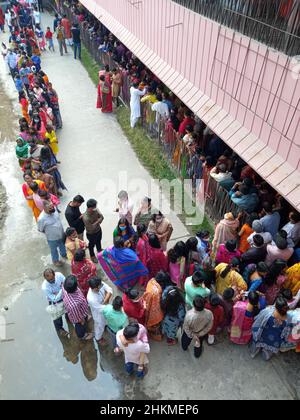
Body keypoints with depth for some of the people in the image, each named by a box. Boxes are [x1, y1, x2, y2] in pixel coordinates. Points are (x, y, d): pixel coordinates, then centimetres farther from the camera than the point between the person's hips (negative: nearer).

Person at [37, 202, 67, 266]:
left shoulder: (54, 210, -18)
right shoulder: (41, 219, -35)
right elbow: (40, 230, -16)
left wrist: (61, 230, 6)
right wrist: (48, 232, -6)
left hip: (61, 234, 5)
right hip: (52, 238, -5)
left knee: (62, 246, 32)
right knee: (54, 250, 24)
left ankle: (64, 255, 62)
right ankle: (55, 260, 52)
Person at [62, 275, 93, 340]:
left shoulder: (65, 287, -32)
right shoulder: (73, 304, -50)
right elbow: (77, 315, -29)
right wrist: (81, 320, -9)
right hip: (78, 315, -5)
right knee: (81, 326, 30)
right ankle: (82, 335, 60)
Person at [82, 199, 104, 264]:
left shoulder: (95, 210, -22)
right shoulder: (86, 218, -41)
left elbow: (101, 217, -9)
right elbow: (92, 228, -33)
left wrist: (97, 222, -25)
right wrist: (98, 221, -22)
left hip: (99, 230, 6)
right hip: (91, 234, -6)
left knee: (98, 241, 33)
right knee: (92, 244, 24)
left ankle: (99, 250, 65)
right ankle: (92, 255, 53)